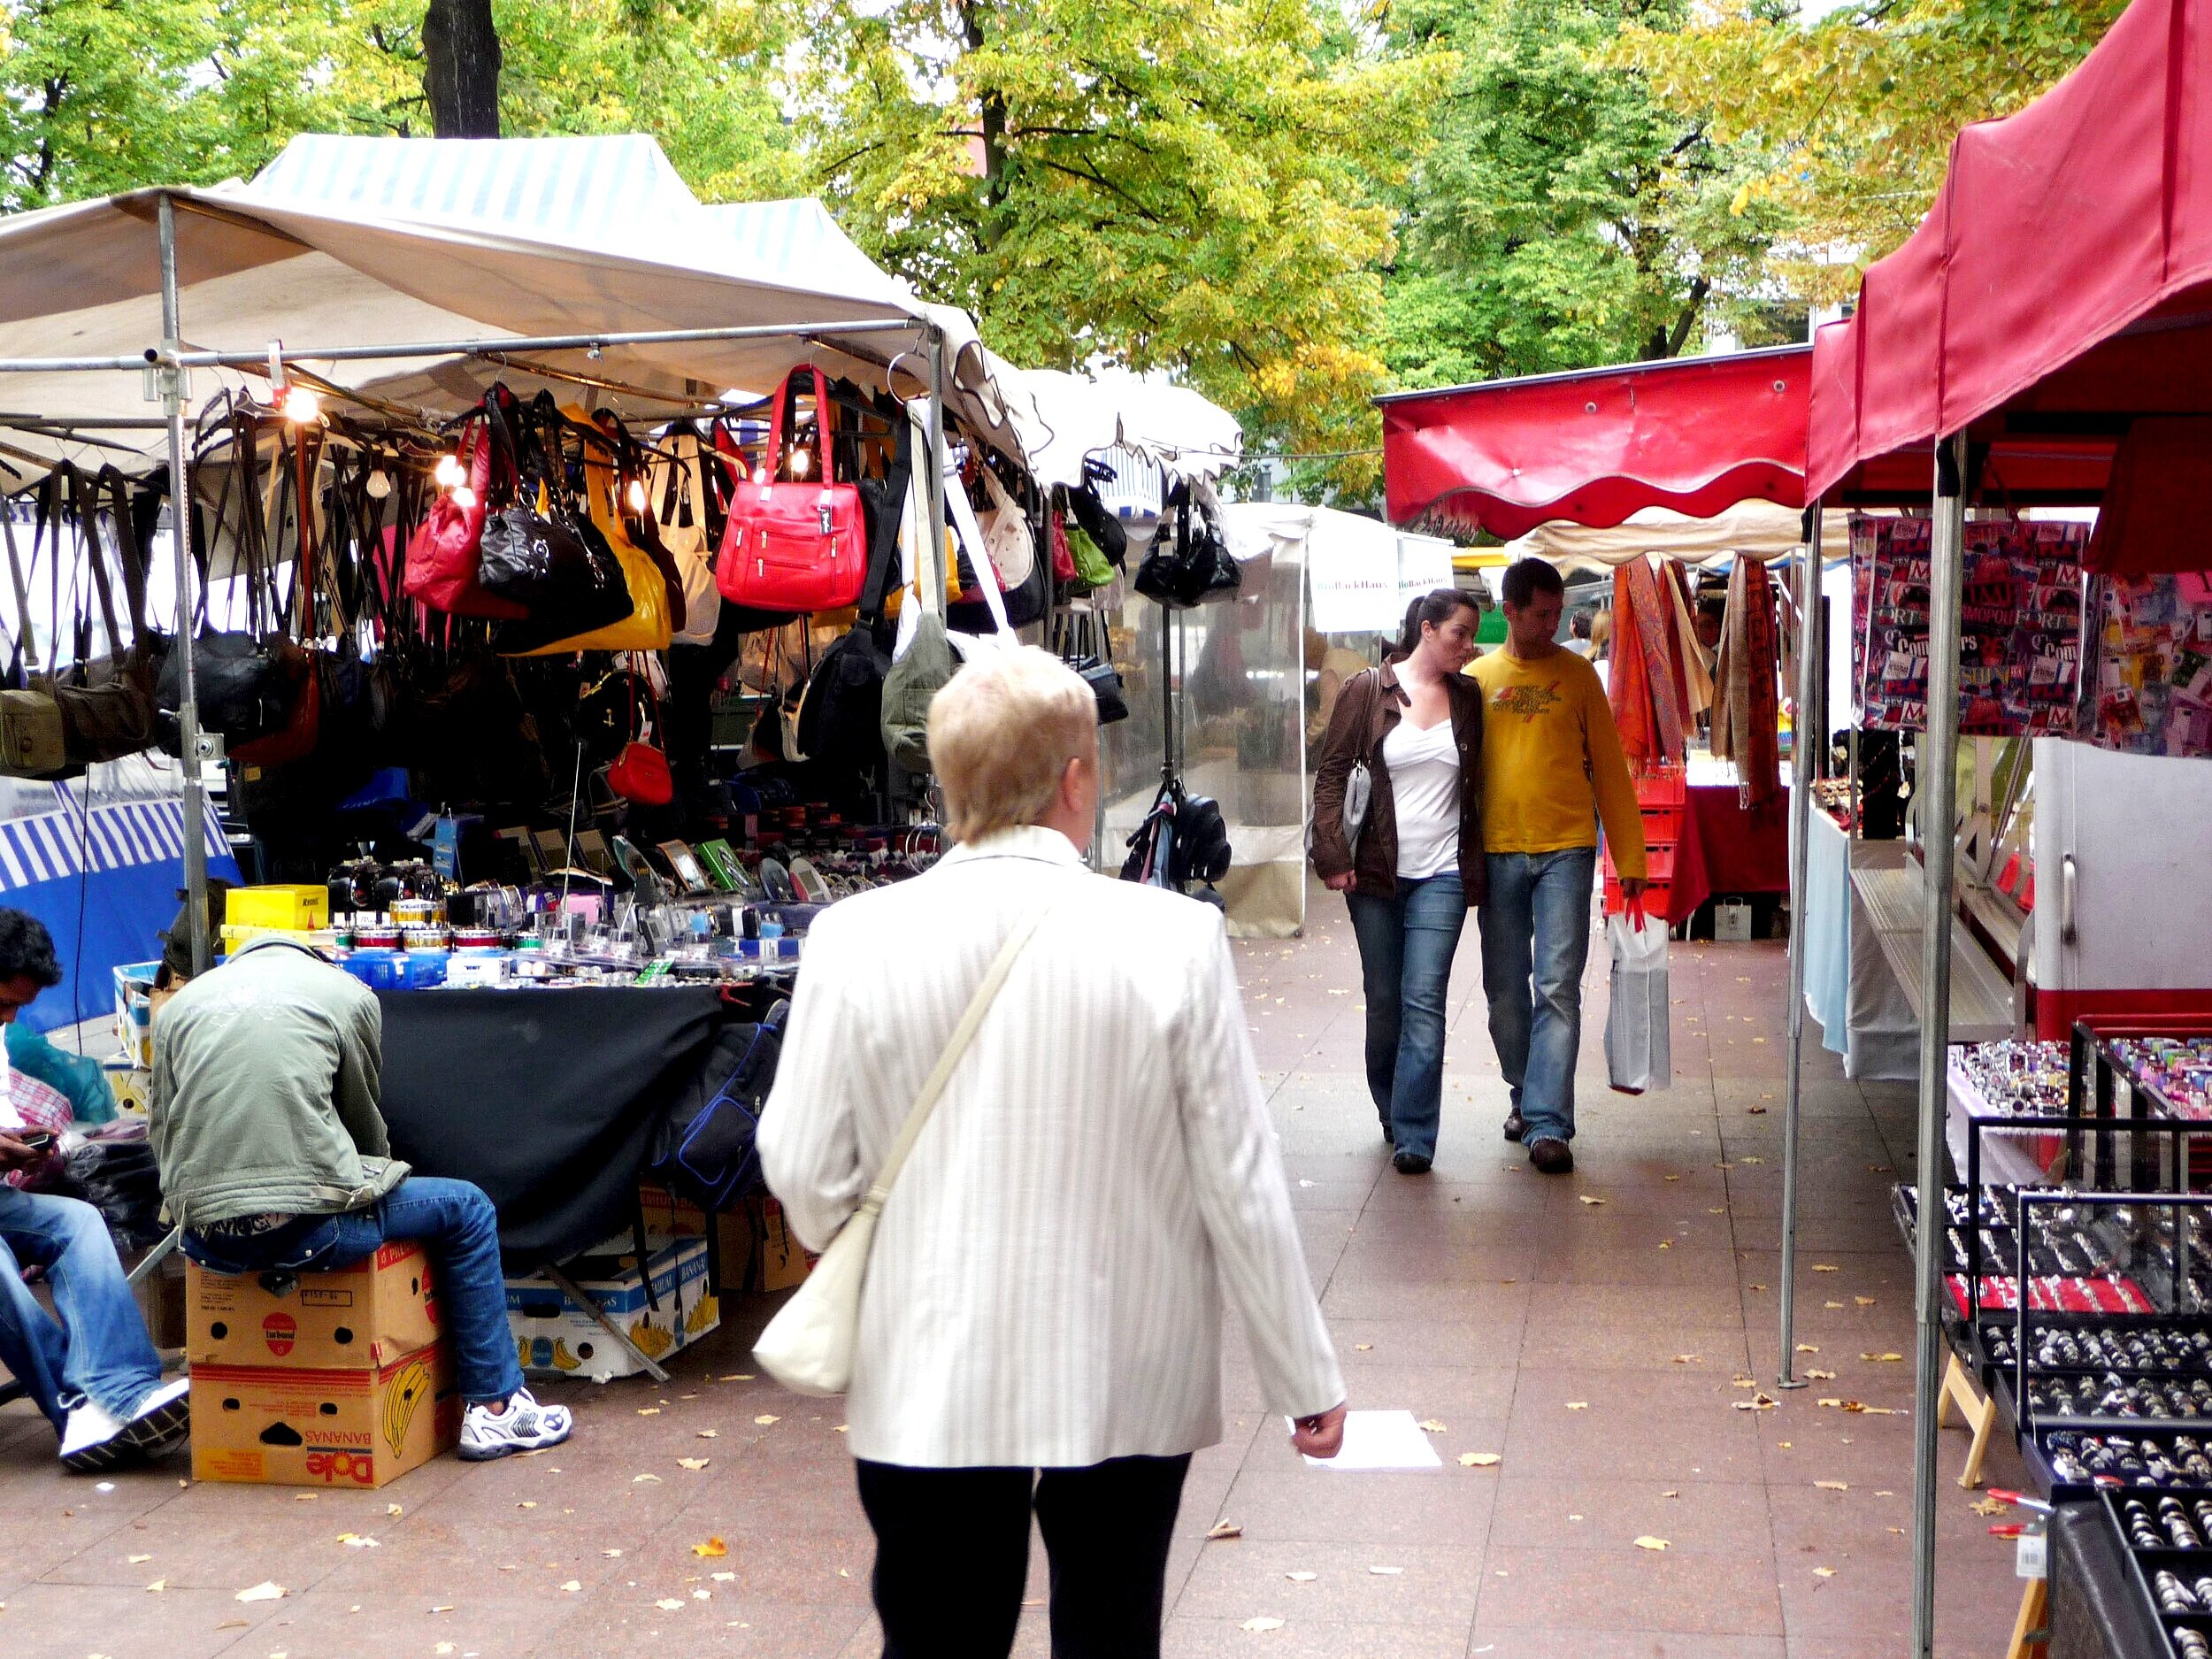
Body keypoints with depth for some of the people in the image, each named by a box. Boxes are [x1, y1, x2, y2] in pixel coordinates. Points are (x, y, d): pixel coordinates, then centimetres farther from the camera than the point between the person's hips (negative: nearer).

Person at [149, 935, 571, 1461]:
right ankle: (494, 1408, 21)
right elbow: (364, 1119, 20)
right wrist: (371, 1182, 39)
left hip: (205, 1240, 5)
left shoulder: (179, 1004, 19)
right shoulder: (346, 991, 10)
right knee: (467, 1210, 19)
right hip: (307, 1225, -4)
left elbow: (160, 1131, 18)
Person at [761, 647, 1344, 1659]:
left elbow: (803, 1171, -4)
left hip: (929, 1383, 1)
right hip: (1127, 1383, 0)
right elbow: (1241, 1184, -9)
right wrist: (1304, 1379, 3)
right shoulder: (1173, 938, -14)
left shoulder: (855, 939, -11)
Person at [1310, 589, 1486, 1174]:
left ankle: (1415, 1136, -6)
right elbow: (1330, 772, 0)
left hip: (1442, 875, 0)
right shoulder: (1369, 691, -1)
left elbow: (1480, 784, 15)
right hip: (1375, 871, 0)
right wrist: (1332, 855, -7)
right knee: (1383, 999, 9)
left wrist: (1477, 865, 11)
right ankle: (1390, 1111, 28)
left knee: (1424, 1002, -8)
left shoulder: (1468, 697, 7)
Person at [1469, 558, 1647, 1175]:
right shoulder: (1477, 678, 7)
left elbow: (1609, 769, 5)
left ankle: (1548, 1124, -7)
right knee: (1505, 990, 9)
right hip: (1497, 852, 2)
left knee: (1558, 989, -8)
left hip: (1565, 851, -2)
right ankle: (1526, 1093, 29)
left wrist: (1629, 856, 2)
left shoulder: (1577, 675, 5)